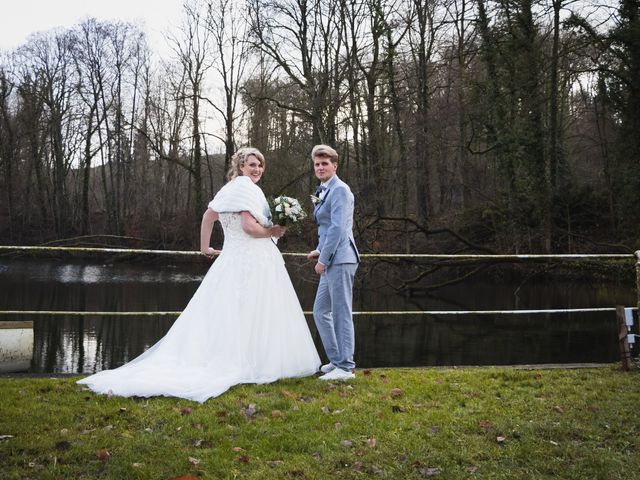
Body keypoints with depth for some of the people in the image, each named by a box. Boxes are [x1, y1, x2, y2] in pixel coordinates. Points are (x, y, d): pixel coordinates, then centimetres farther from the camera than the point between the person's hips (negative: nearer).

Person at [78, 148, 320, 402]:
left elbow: (208, 216, 20)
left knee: (218, 317, 8)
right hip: (254, 260, -8)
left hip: (232, 259, 8)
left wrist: (205, 247, 27)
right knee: (252, 318, -2)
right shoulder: (247, 187, -12)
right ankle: (255, 365, 3)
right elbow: (249, 226, -22)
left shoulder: (229, 188, 15)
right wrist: (273, 232, -6)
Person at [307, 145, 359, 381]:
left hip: (339, 259, -10)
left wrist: (323, 259, -16)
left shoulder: (339, 189, -11)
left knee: (341, 313, -5)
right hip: (331, 261, 10)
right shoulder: (324, 191, 19)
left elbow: (338, 227, -19)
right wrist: (319, 251, 15)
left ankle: (345, 367, 2)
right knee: (321, 311, 14)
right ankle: (336, 360, 23)